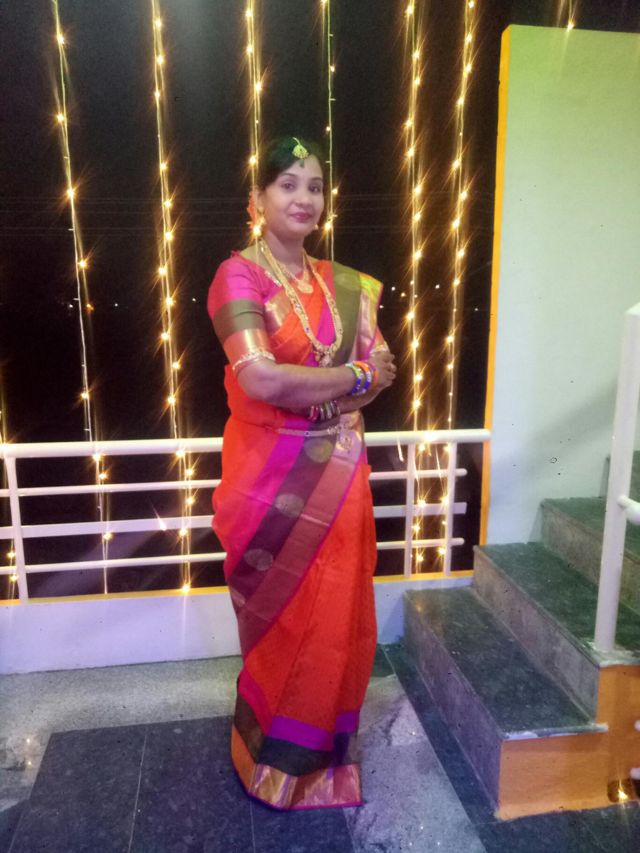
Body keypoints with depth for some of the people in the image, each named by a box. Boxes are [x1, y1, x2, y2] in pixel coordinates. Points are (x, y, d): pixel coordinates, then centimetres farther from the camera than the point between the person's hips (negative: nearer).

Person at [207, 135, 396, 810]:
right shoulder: (239, 275, -10)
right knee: (282, 622, 12)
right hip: (272, 480, -5)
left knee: (337, 619, 14)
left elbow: (383, 369, 3)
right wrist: (351, 377, -12)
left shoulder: (345, 285, 9)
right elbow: (260, 380, -24)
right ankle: (275, 760, 38)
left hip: (337, 475, 5)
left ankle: (324, 746, 40)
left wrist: (301, 388, -13)